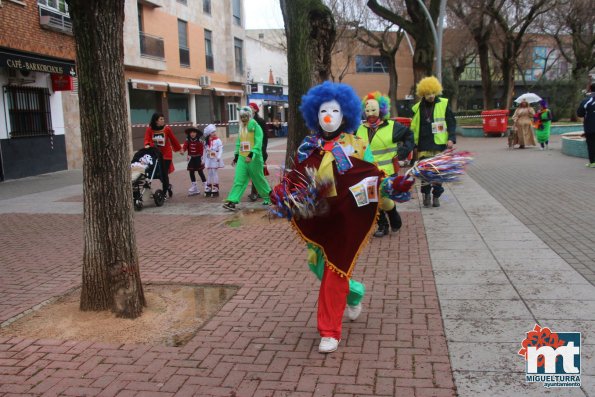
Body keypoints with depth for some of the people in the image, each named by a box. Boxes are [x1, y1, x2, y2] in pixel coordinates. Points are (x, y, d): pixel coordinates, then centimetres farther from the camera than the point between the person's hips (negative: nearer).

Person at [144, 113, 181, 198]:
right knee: (159, 173, 8)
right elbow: (147, 139, -9)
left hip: (166, 154, -2)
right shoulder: (149, 129, -3)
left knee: (164, 173, -4)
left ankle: (164, 193, 7)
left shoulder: (167, 129, -6)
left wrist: (179, 148, 14)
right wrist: (147, 145, -32)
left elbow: (173, 139, 4)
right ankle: (168, 186, 35)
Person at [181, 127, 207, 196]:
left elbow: (202, 151, -9)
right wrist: (182, 151, -38)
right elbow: (184, 147, -16)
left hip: (198, 158, -4)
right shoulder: (187, 141, -2)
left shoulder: (199, 141, -11)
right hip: (191, 159, 4)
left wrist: (202, 159, -9)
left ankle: (205, 185, 11)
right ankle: (194, 187, 21)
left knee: (200, 172, -1)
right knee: (191, 172, 9)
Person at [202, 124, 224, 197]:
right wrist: (203, 160, 13)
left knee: (214, 174, -2)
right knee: (209, 174, 8)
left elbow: (220, 150, -12)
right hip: (208, 160, 4)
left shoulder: (218, 140, -6)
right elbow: (205, 151, 12)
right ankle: (208, 191, 14)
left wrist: (219, 157, -23)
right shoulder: (206, 142, 8)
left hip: (215, 160, -4)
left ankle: (215, 190, 6)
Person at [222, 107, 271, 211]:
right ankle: (232, 202, -12)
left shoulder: (256, 127, -9)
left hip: (254, 158, -5)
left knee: (259, 179, 8)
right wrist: (236, 156, 19)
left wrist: (251, 155, -28)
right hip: (242, 158, 5)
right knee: (238, 180, -4)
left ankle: (268, 197, 29)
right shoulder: (241, 128, 13)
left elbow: (258, 143, -17)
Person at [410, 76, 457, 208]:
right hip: (424, 146, 1)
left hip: (440, 144, -1)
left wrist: (451, 138, -8)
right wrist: (413, 143, 10)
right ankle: (426, 195, 15)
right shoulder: (418, 108, 7)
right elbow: (413, 128, 13)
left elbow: (451, 123, 3)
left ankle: (436, 196, 15)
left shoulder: (443, 104, 1)